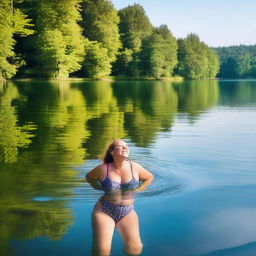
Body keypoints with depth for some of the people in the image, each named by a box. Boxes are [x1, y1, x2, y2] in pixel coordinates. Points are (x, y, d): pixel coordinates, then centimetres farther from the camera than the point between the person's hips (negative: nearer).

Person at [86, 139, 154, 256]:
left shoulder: (135, 167, -2)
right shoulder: (103, 169, -6)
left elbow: (149, 177, 17)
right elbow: (89, 177, 14)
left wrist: (139, 189, 4)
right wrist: (99, 188, 2)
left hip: (127, 212, 2)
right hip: (104, 211, -2)